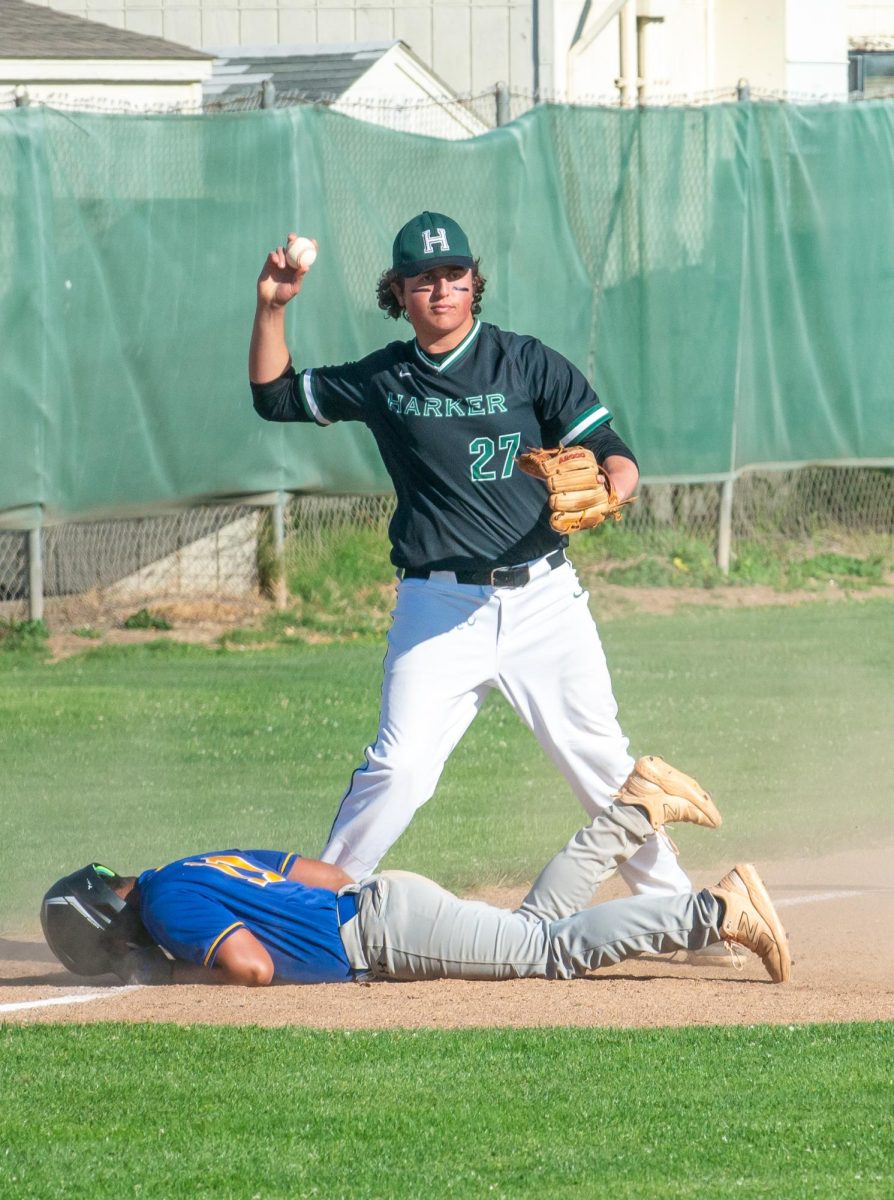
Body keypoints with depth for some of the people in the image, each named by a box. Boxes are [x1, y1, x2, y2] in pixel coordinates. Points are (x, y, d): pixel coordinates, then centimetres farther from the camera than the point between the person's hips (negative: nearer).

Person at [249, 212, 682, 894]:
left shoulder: (527, 363, 4)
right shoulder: (385, 380, 11)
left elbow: (614, 454, -1)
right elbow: (277, 397, 21)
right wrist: (272, 307, 8)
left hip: (542, 599, 0)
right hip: (438, 608, 0)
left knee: (600, 759, 0)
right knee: (399, 769, -13)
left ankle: (671, 903, 12)